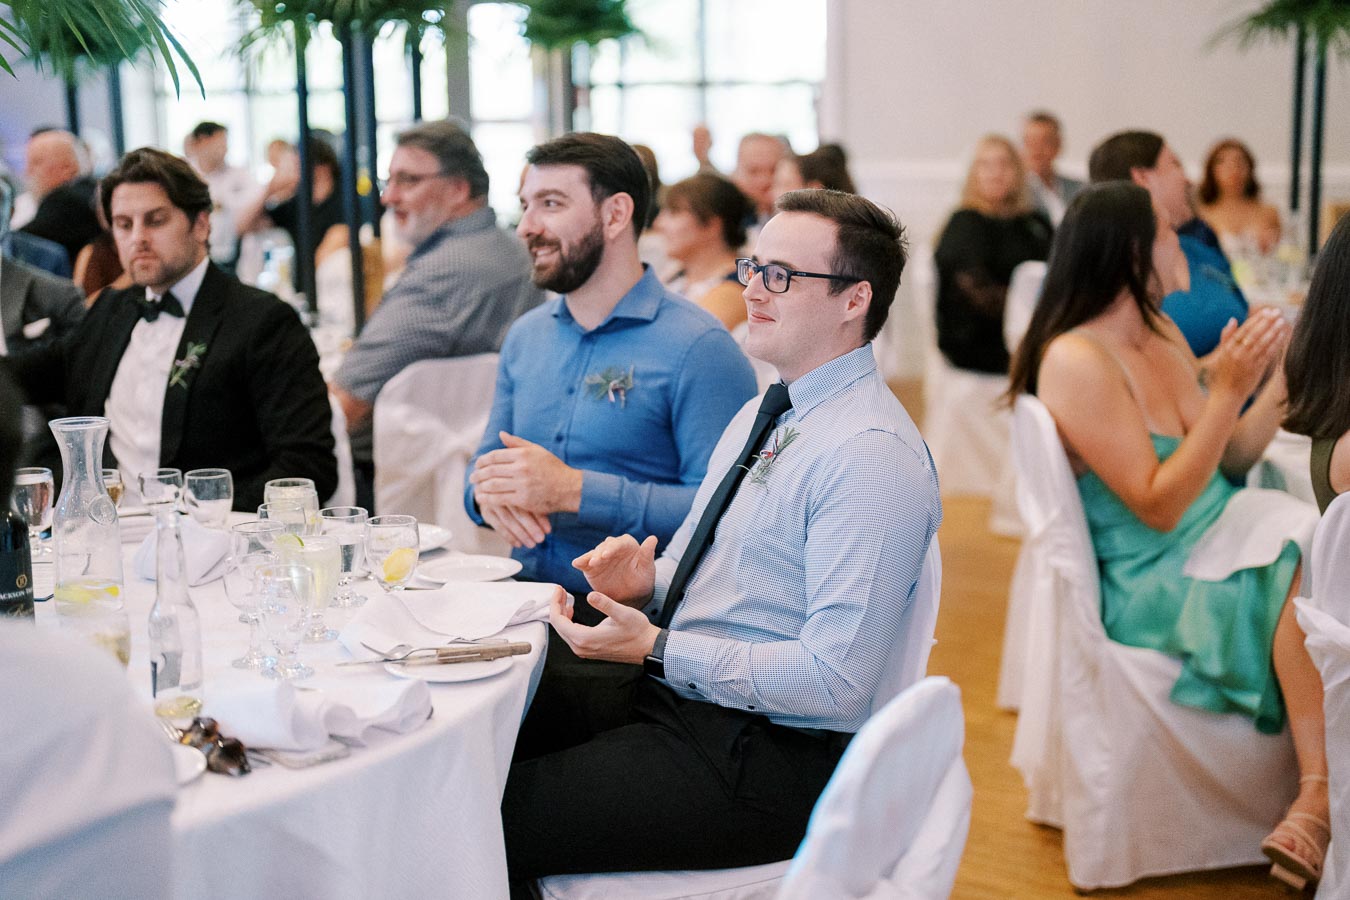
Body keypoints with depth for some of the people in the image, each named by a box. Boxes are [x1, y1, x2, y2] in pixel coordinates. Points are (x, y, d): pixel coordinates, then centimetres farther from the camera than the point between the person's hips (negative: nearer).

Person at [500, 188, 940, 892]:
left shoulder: (873, 456, -20)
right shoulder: (763, 413, 12)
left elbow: (835, 682, -24)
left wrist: (657, 649, -20)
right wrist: (646, 582, -1)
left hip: (769, 755, -9)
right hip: (671, 685, 9)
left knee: (485, 829, -17)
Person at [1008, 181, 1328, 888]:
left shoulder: (1162, 333, 9)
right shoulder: (1077, 362, -17)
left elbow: (1228, 460, 13)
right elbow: (1158, 505, -19)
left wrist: (1280, 378, 1)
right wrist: (1227, 390, -22)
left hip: (1216, 538, 8)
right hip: (1148, 587, -7)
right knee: (1303, 574, -26)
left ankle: (1317, 796, -21)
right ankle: (1320, 791, -23)